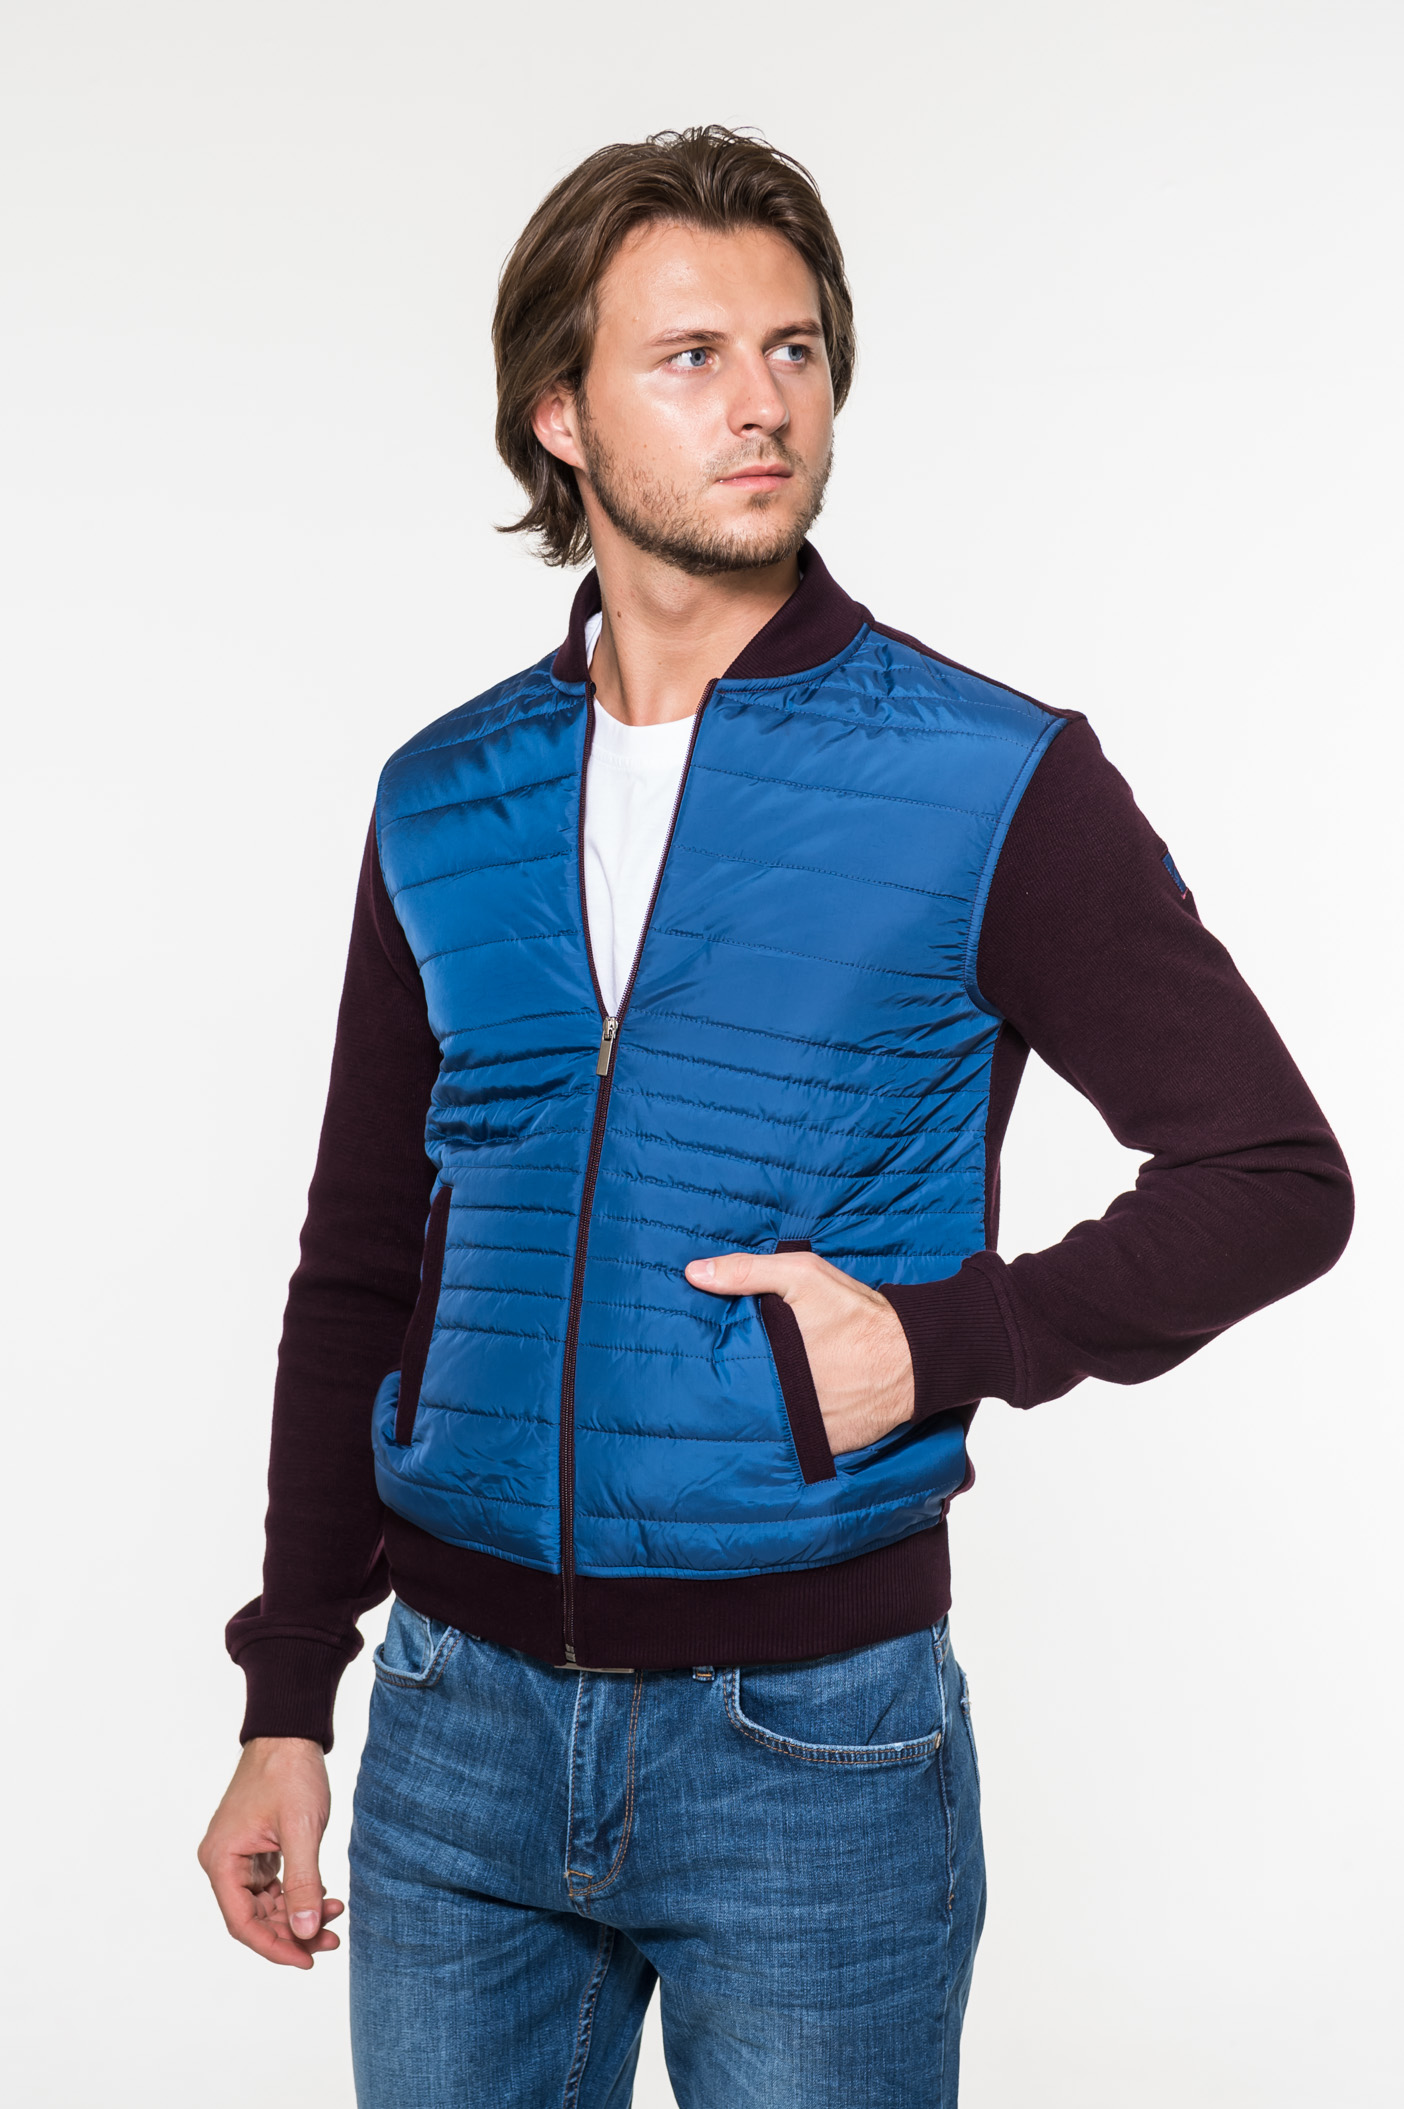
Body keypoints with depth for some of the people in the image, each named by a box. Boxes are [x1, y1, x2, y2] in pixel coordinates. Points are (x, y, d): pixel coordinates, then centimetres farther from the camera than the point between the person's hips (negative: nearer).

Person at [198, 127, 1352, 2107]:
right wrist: (289, 1702, 9)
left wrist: (944, 1340, -15)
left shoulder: (992, 783, -6)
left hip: (810, 1736, -3)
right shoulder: (446, 802, 5)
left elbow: (1276, 1178, -2)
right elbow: (358, 1269, 10)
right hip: (459, 1720, 3)